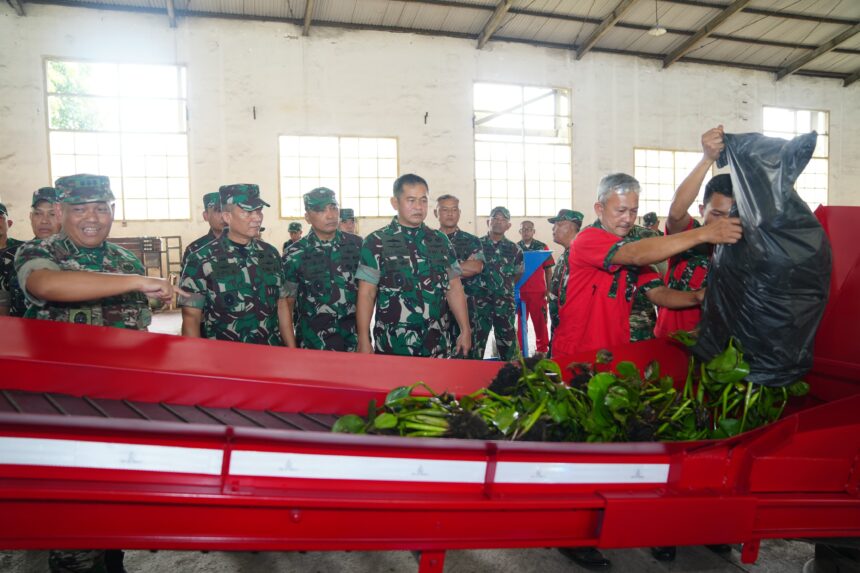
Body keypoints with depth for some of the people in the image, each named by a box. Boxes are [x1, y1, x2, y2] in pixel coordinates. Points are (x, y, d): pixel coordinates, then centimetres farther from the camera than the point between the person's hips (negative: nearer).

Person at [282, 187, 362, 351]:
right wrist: (292, 349, -6)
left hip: (355, 342, 2)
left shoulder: (357, 245, 0)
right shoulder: (295, 255, -4)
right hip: (312, 345, -1)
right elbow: (286, 304, 0)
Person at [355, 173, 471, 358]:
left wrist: (465, 330, 6)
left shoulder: (441, 241, 8)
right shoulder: (376, 242, -4)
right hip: (392, 348, -3)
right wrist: (364, 341, -9)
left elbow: (454, 288, 11)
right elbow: (366, 294, -5)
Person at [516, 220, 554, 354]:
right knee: (520, 321, 7)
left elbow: (548, 270, 6)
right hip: (519, 291, 1)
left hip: (538, 291, -1)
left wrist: (548, 289, 0)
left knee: (540, 321, 3)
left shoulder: (542, 247, 4)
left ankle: (542, 349, 13)